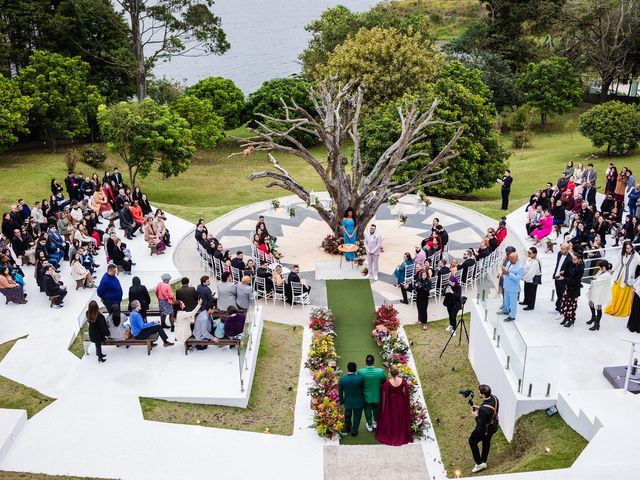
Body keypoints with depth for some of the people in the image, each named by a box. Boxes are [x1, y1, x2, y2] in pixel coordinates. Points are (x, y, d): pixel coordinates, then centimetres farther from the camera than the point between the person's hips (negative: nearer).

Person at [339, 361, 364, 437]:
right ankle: (354, 431, 31)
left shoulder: (342, 379, -19)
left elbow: (340, 392, -8)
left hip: (347, 402, 2)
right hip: (358, 402, -2)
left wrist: (341, 402, 7)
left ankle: (347, 429, 48)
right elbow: (363, 388, -7)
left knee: (347, 416, 28)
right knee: (356, 417, 20)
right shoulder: (360, 378, -24)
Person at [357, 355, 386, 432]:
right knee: (376, 410, 28)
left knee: (367, 411, 23)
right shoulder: (380, 371, -25)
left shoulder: (360, 372, -25)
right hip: (377, 396, 1)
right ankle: (376, 423, 49)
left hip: (366, 396, -1)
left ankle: (369, 425, 42)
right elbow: (384, 382, -9)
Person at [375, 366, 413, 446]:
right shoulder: (403, 381, -22)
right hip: (400, 401, 2)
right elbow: (406, 393, -8)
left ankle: (390, 436, 37)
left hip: (391, 402, -2)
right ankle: (401, 435, 41)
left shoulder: (387, 383, -29)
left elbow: (384, 396, -18)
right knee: (401, 418, 23)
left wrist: (383, 407, -4)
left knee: (391, 419, 20)